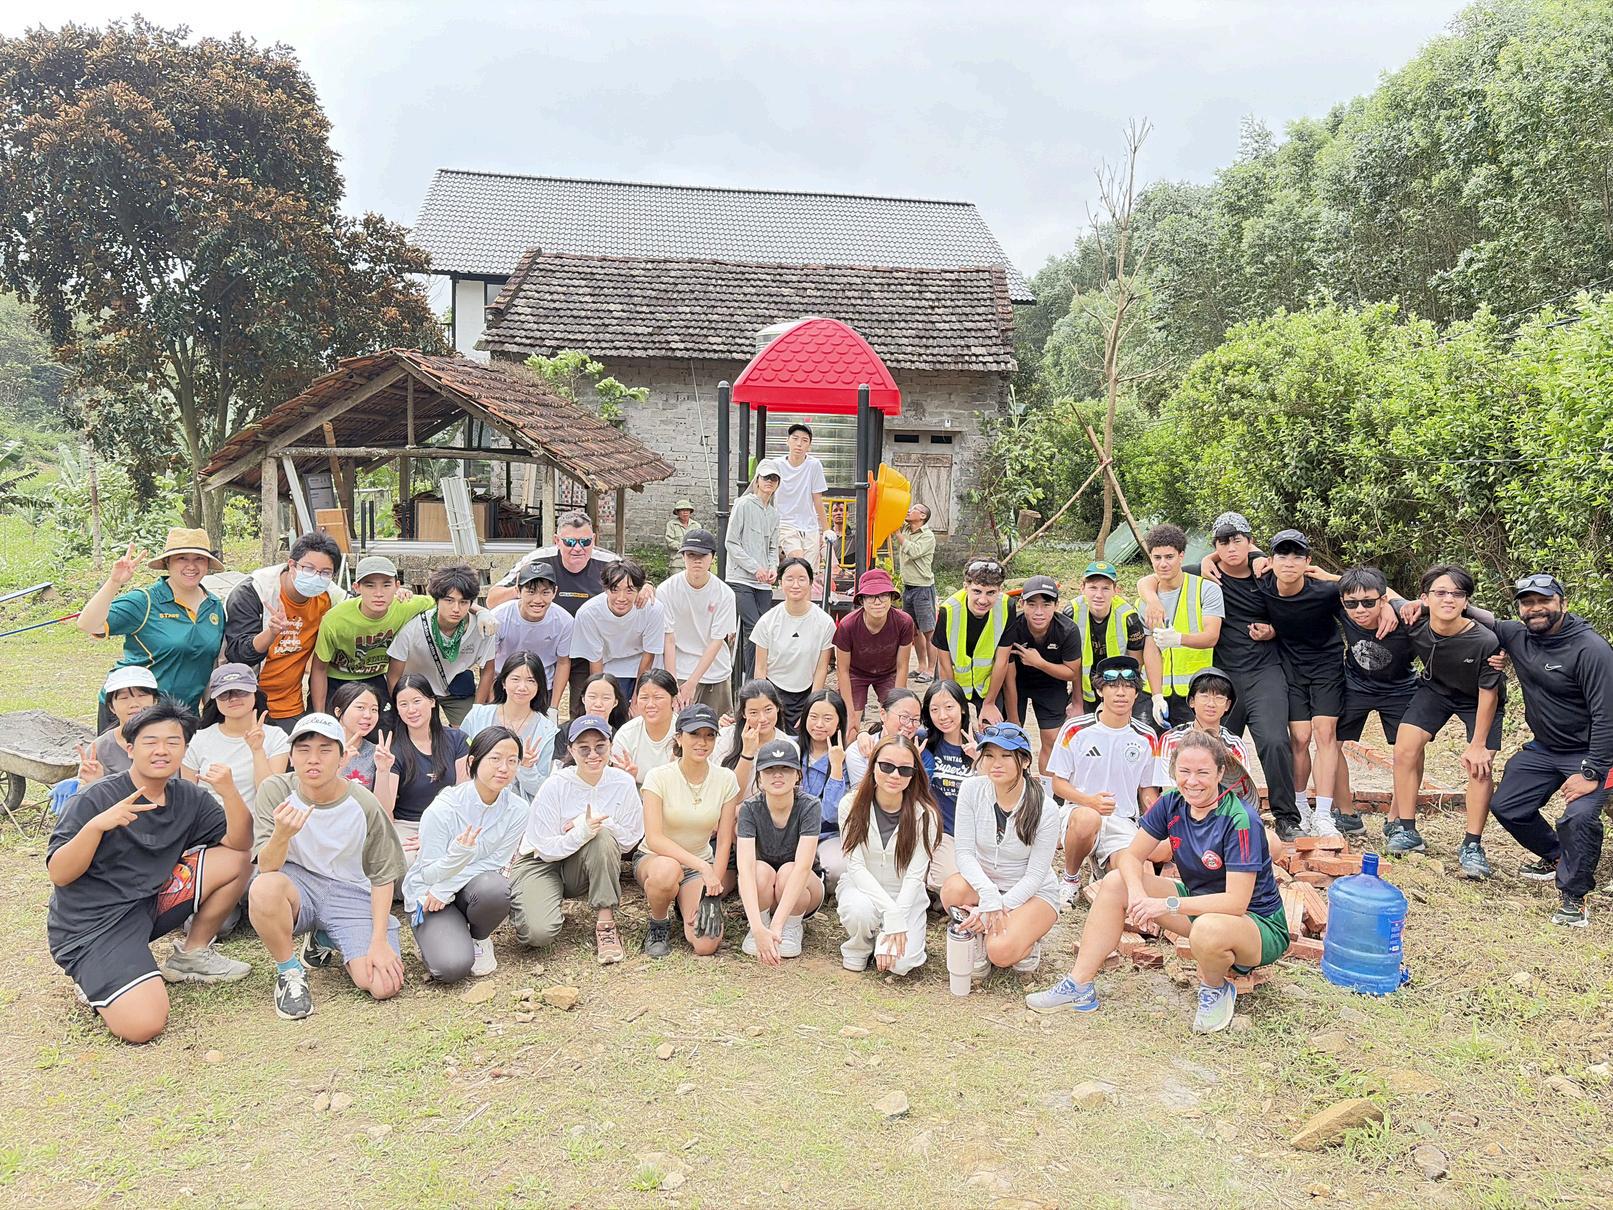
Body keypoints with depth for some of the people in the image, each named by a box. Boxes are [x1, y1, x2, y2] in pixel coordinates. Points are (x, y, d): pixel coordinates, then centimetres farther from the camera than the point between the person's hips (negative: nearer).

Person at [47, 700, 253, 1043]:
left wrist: (229, 792, -20)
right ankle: (95, 980, 7)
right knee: (144, 1025, -26)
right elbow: (58, 875, -17)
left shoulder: (188, 798, 3)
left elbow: (240, 844, -3)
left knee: (234, 862, -5)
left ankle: (191, 955, 10)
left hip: (150, 902, 7)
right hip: (91, 927, -6)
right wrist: (96, 825, -33)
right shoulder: (93, 801, -14)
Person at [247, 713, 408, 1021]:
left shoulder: (365, 807, -13)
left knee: (385, 986, -18)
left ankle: (325, 939, 16)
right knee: (263, 888, -38)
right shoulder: (275, 791, -12)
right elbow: (267, 867, -19)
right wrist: (281, 835, -42)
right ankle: (289, 972, -8)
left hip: (350, 892, 1)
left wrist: (379, 942, -10)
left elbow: (382, 876, -3)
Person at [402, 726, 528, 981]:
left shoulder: (517, 810, -13)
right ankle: (430, 934, 11)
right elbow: (430, 874, -17)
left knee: (494, 887, -35)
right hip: (428, 893, -2)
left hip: (473, 888, 3)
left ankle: (479, 939, -1)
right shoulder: (443, 809, -22)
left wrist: (445, 890, -21)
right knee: (451, 967, -26)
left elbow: (494, 864, -8)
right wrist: (457, 855, -40)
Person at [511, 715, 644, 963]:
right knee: (539, 933, -26)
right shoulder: (555, 786, -18)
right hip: (541, 861, -2)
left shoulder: (623, 783, -11)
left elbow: (629, 840, -6)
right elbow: (545, 848, -17)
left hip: (589, 867, 2)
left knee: (603, 836, -32)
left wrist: (594, 825, -22)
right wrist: (581, 832, -35)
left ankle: (605, 924, -21)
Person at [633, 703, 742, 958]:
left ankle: (685, 905, 16)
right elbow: (654, 839, -23)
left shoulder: (725, 779, -6)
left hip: (701, 864, 3)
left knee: (706, 945, -20)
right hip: (653, 858, -3)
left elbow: (723, 842, -4)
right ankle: (658, 926, -8)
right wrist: (702, 866, -32)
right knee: (667, 870, -41)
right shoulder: (659, 777, -15)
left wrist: (712, 893, -13)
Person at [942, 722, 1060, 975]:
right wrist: (989, 895, -32)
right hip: (983, 881, 3)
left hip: (1033, 893, -3)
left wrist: (999, 907, -28)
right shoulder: (972, 790, -14)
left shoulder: (1044, 810, -20)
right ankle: (976, 937, -2)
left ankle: (1026, 938, 7)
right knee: (954, 889, -33)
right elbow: (965, 853, -15)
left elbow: (1035, 875, -16)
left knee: (1001, 952, -29)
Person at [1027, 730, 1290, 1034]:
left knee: (1207, 930, -42)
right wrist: (1137, 893, -26)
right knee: (1116, 882, -7)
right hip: (1198, 902, 7)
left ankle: (1215, 990, -5)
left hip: (1259, 924, -7)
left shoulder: (1240, 821, -26)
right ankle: (1080, 986, -3)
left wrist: (1168, 904, -33)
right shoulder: (1172, 805, -7)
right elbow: (1130, 855, -4)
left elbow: (1236, 901, -30)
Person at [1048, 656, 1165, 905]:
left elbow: (1147, 792, 16)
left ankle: (1102, 872, 9)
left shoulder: (1146, 738, 7)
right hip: (1080, 811, -1)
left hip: (1123, 823, 2)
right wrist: (1090, 801, -19)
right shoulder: (1076, 730, -2)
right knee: (1087, 818, -40)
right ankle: (1070, 878, -9)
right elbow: (1058, 783, 1)